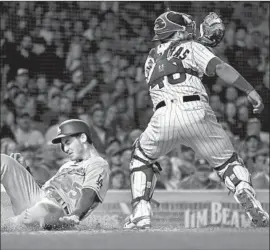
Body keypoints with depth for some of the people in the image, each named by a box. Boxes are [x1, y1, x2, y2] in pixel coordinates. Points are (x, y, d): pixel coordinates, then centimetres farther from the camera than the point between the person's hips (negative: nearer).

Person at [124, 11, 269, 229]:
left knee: (142, 157, 28)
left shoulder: (152, 58, 32)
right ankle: (252, 206, -15)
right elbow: (220, 67, 3)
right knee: (227, 161, 11)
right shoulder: (191, 47, 20)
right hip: (195, 111, -2)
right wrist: (250, 91, -6)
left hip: (163, 116, 2)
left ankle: (141, 215, 11)